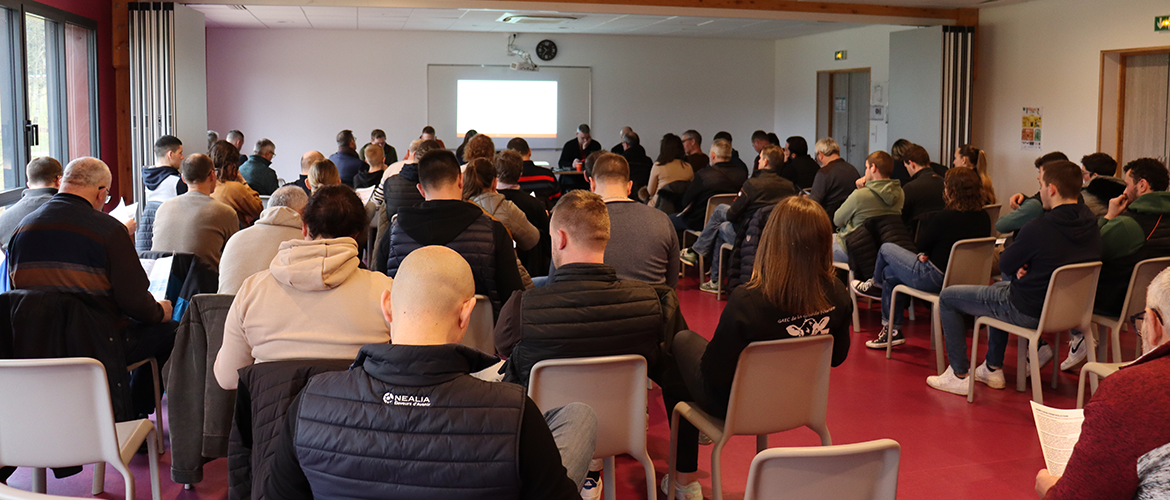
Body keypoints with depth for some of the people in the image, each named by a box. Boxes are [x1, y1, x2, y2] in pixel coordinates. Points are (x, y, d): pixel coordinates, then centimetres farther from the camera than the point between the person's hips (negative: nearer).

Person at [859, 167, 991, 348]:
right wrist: (928, 254, 4)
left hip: (934, 278, -8)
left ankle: (873, 284, 44)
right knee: (890, 273, 23)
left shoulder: (945, 217, -25)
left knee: (886, 249, 13)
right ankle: (893, 330, 28)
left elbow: (919, 246, -11)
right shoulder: (984, 218, -2)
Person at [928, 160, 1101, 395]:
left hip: (1028, 311, -8)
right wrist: (1026, 266, -4)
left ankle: (959, 376, 14)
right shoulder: (1091, 224, -4)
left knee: (947, 297, 8)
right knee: (999, 288, 37)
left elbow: (1005, 264, -13)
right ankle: (993, 368, 34)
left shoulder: (1039, 228, -27)